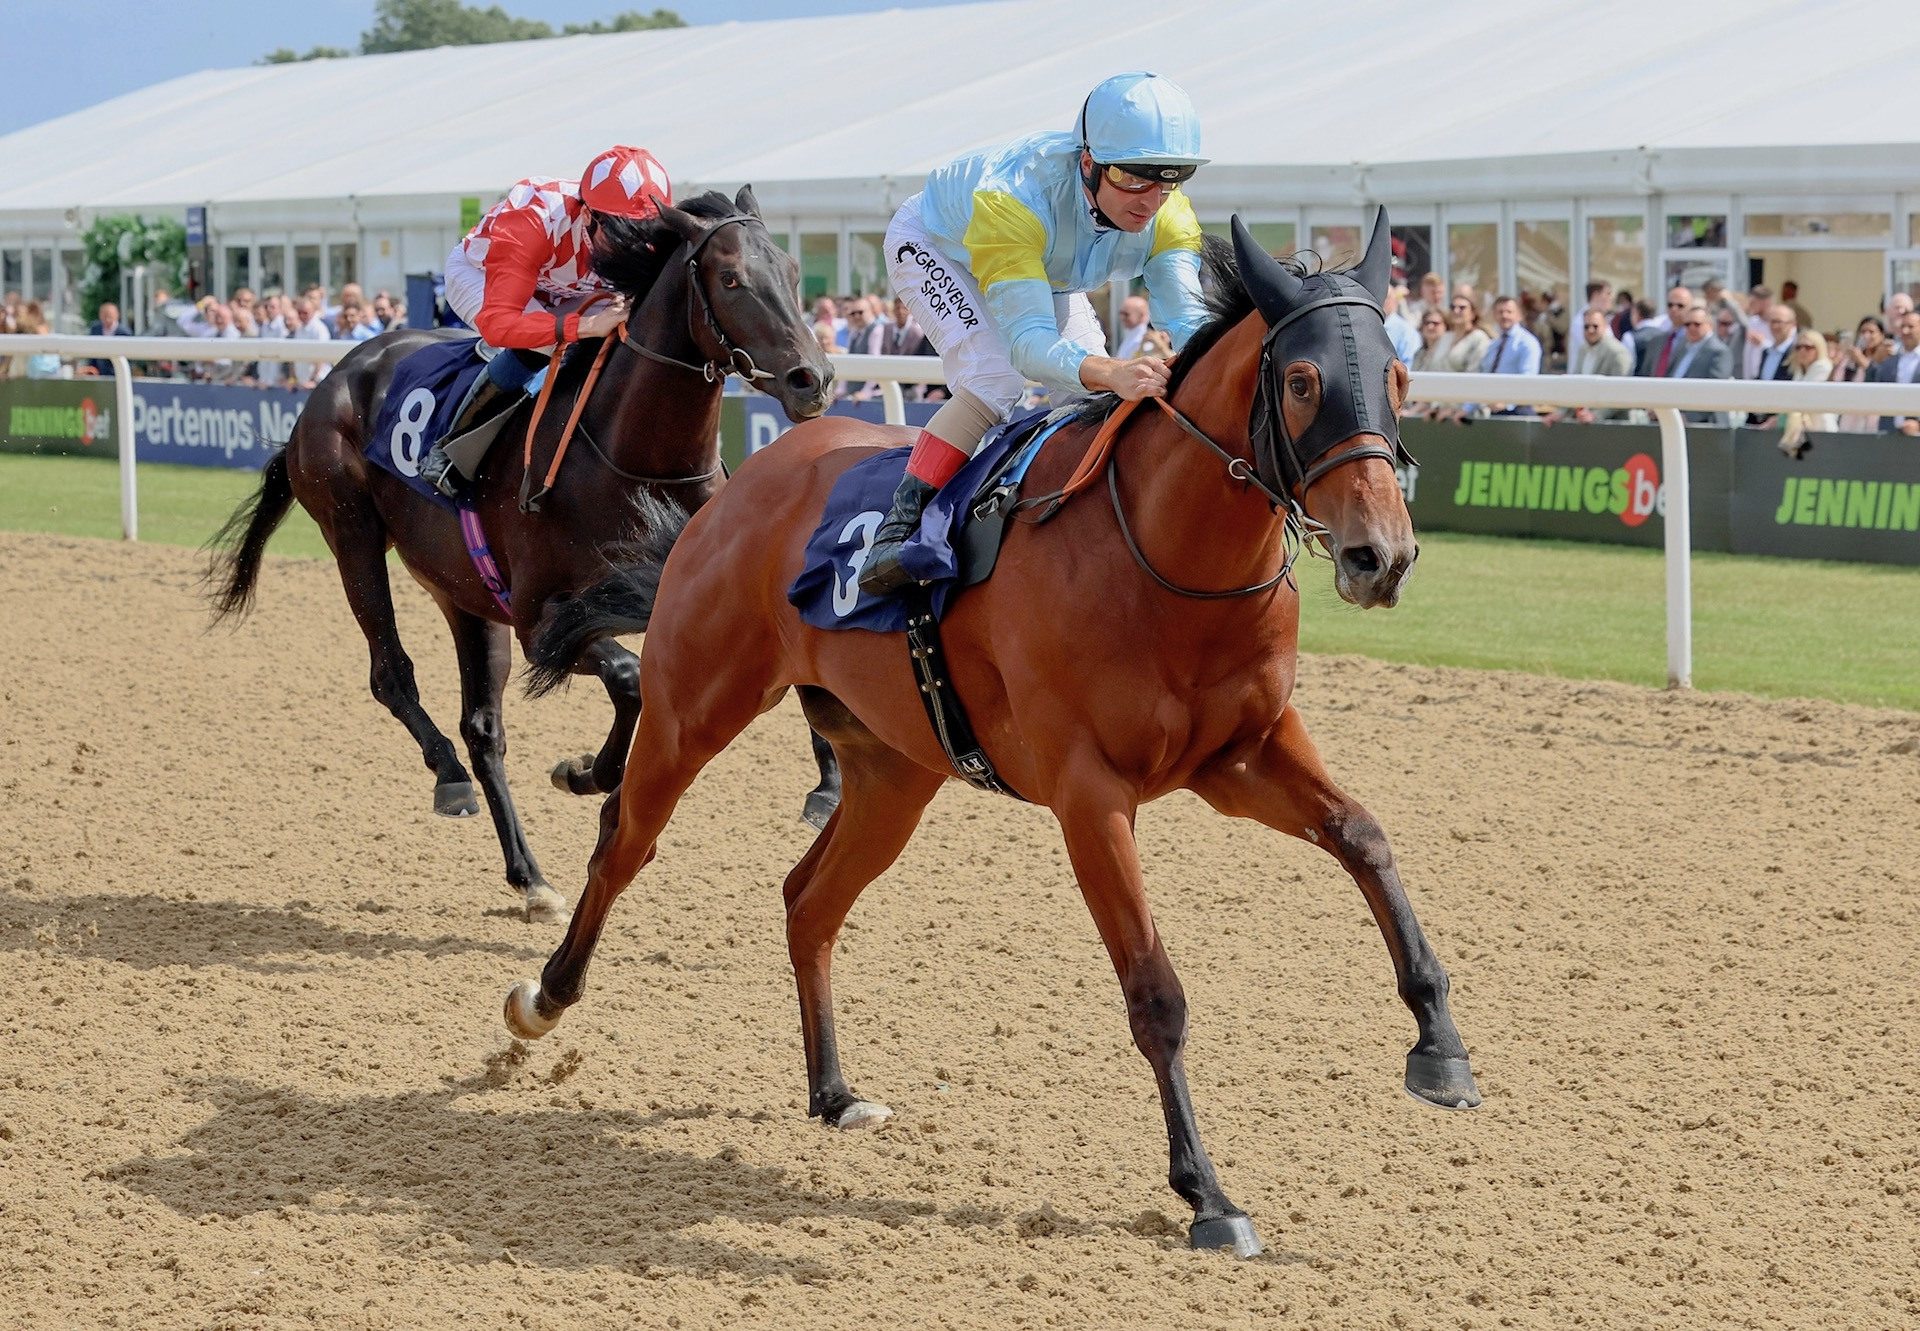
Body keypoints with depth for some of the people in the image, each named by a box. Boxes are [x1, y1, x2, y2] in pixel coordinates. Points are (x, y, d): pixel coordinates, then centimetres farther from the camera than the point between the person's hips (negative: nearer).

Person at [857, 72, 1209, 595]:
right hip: (934, 246, -6)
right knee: (994, 380, -29)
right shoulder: (1014, 198, -48)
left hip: (1045, 271, 6)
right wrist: (1112, 373, -74)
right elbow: (1028, 340, -54)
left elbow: (1190, 316, -40)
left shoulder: (1170, 217, -31)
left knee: (1097, 396, -9)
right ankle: (899, 527, -23)